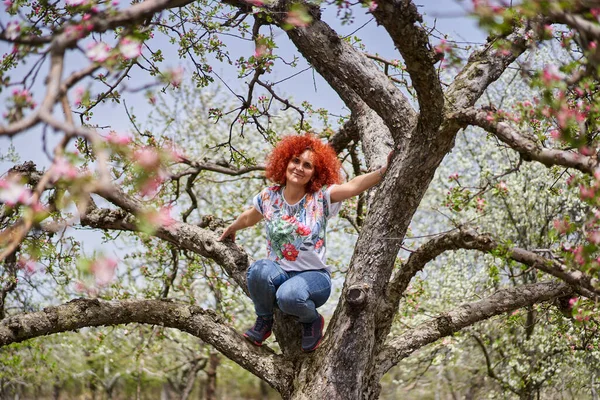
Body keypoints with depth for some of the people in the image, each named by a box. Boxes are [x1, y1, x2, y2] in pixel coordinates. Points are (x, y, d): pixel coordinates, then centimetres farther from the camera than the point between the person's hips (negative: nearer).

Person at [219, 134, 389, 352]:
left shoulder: (321, 197, -8)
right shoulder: (269, 197, 1)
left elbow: (354, 185, -24)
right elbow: (249, 218, 23)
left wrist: (385, 169, -37)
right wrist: (231, 229, 39)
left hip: (313, 276, -3)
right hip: (278, 273, 3)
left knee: (289, 295, -36)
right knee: (260, 269, -33)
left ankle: (312, 321, 1)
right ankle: (264, 321, -2)